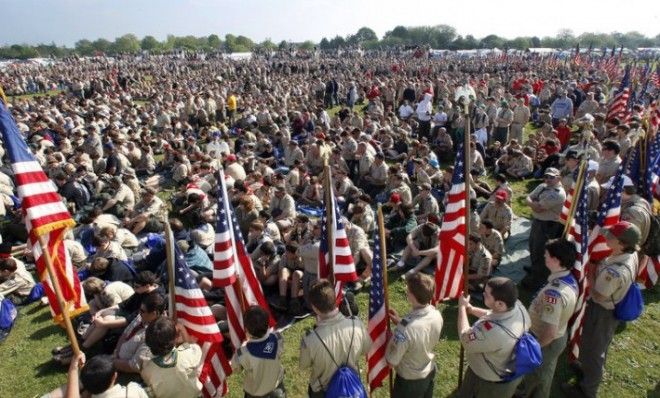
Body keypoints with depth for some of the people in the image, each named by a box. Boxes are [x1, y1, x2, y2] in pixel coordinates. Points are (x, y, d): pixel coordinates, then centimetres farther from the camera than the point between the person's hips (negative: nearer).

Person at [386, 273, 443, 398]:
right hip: (430, 373, 6)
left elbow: (391, 361, -25)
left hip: (409, 381, -6)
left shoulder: (405, 328, -39)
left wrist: (391, 338, -11)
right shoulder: (436, 314, -17)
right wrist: (400, 321, -2)